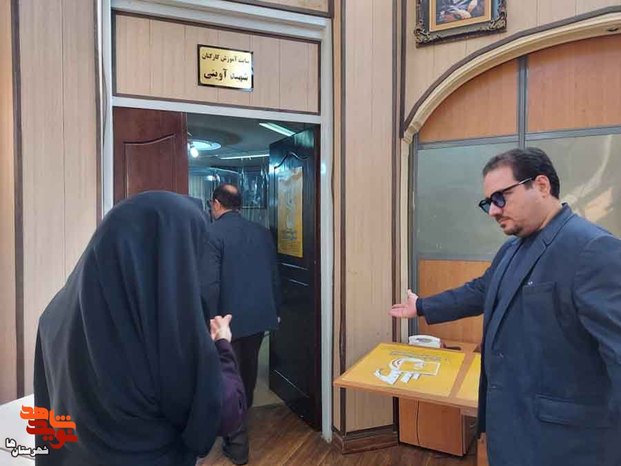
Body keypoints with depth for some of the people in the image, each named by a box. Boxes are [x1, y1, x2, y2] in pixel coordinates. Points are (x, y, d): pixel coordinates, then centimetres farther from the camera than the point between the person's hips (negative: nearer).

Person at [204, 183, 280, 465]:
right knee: (247, 372, 24)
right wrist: (274, 311, 18)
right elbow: (274, 276, 7)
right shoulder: (261, 231, 3)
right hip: (260, 315, 6)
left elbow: (210, 283, -21)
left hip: (230, 319, -6)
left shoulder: (212, 233, -14)